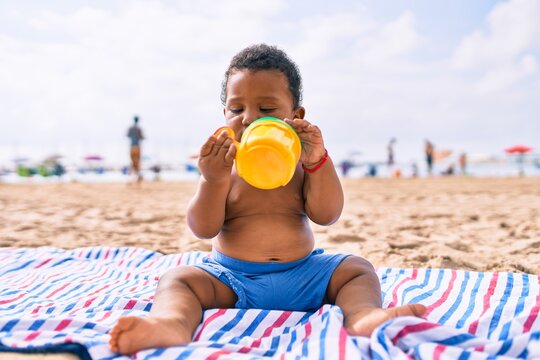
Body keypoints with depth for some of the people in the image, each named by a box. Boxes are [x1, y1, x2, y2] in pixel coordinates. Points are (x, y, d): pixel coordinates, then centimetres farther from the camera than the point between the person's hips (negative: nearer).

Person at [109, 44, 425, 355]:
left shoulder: (300, 164, 4)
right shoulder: (222, 167, 2)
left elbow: (326, 215, -7)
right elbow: (203, 229, -8)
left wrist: (317, 161, -19)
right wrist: (214, 180, -25)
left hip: (301, 273, 2)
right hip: (231, 278, -1)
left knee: (357, 269, -14)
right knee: (179, 278, -24)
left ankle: (364, 316, -43)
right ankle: (172, 324, -55)